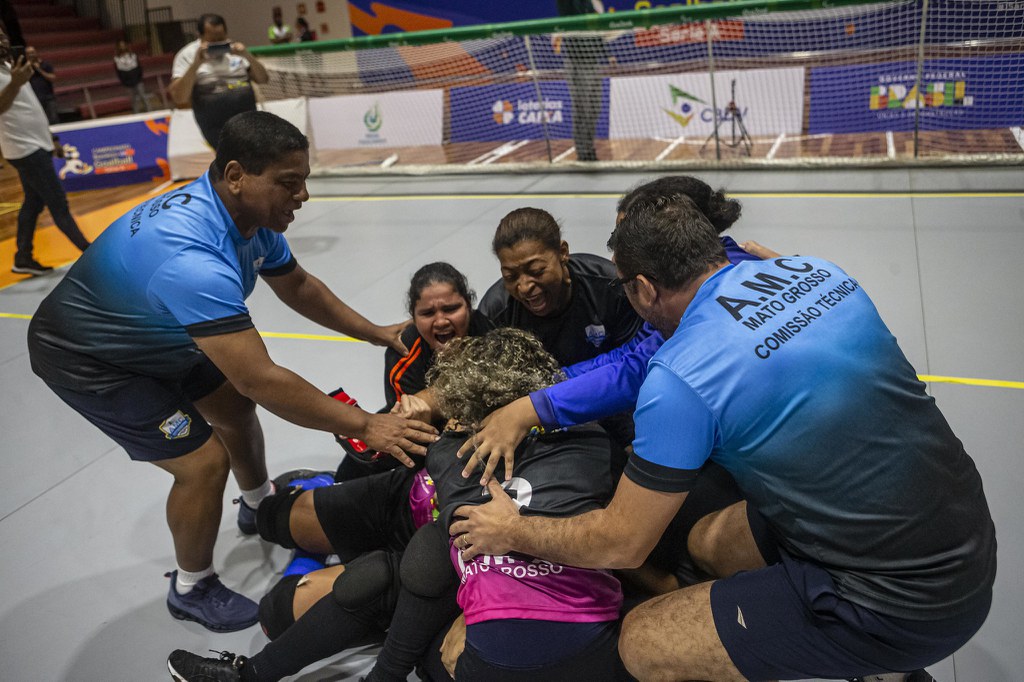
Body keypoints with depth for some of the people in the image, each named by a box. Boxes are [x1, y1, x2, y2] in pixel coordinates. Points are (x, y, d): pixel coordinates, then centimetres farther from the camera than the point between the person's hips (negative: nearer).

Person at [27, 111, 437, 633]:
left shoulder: (252, 216, -13)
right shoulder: (191, 257, -42)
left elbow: (297, 285, 5)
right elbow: (260, 379, -42)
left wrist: (376, 333, 1)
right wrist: (363, 425, -35)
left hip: (156, 337, 9)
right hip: (85, 358, -8)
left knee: (235, 407, 17)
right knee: (204, 461, -10)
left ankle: (260, 505, 46)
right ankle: (191, 589, 17)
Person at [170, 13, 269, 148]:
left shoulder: (234, 50, 13)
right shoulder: (187, 55, 2)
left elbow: (263, 79, 9)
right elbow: (179, 98, -8)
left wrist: (248, 56, -7)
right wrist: (196, 64, -16)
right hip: (217, 125, -4)